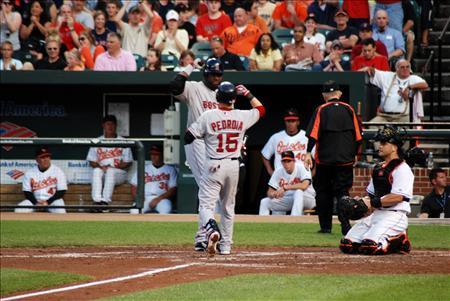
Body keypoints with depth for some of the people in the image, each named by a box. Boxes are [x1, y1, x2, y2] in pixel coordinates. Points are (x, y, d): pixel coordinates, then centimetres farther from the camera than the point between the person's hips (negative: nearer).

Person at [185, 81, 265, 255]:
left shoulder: (208, 117, -10)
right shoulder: (242, 117, -1)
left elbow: (188, 138, -6)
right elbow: (261, 109, 19)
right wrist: (247, 94, 24)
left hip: (213, 166, -3)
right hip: (233, 166, 3)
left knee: (206, 204, -5)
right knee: (228, 206, 17)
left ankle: (211, 229, -35)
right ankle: (225, 246, 20)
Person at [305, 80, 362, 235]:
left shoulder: (321, 110, -1)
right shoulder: (349, 109, 6)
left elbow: (314, 134, -10)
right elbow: (358, 136, 8)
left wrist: (308, 153, -13)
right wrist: (354, 154, 18)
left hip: (324, 158, -1)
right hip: (345, 159, 1)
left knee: (323, 192, 9)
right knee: (342, 191, 0)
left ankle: (325, 226, 8)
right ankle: (345, 225, -16)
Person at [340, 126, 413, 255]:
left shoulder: (402, 169, -9)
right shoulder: (378, 168, 19)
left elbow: (398, 197, -19)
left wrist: (373, 203, -20)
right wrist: (362, 202, 2)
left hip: (394, 215, -9)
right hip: (376, 214, 9)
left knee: (370, 246, -29)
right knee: (346, 245, -5)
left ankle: (399, 240, -2)